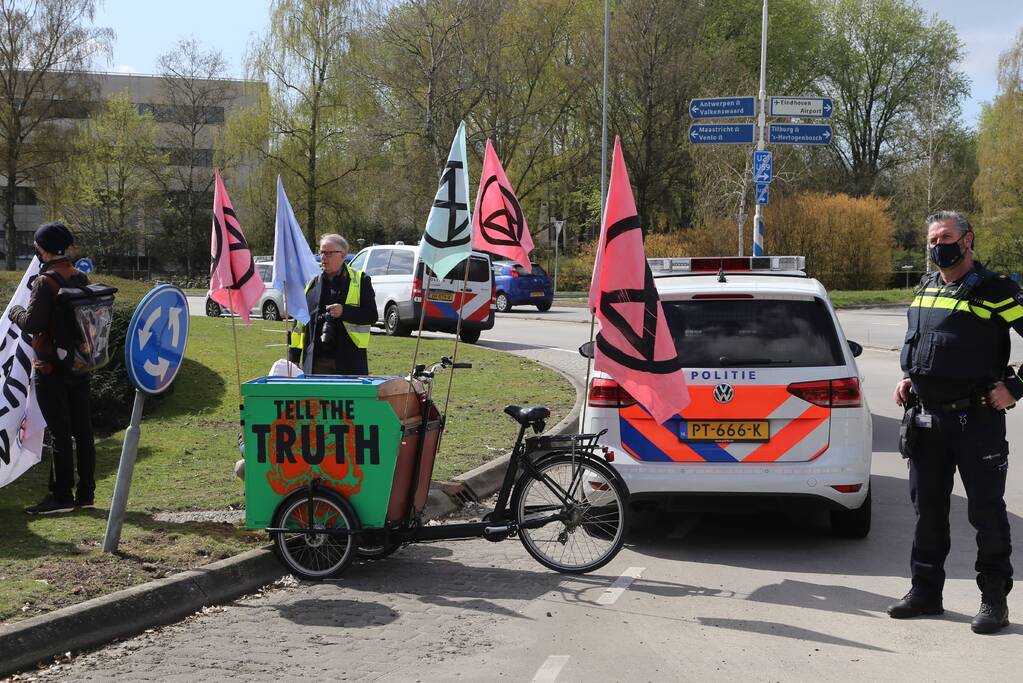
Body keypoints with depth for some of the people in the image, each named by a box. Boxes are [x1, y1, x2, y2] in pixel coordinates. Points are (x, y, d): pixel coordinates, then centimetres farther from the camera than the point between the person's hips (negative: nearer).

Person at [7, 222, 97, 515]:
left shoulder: (45, 282, -15)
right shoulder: (81, 279, 7)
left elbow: (32, 323, -18)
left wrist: (15, 312, 0)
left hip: (51, 369, -7)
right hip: (79, 367, 7)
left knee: (60, 433, -4)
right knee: (82, 430, 9)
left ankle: (61, 496, 1)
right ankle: (86, 493, 14)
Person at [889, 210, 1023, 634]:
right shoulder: (925, 288, 13)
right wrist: (908, 377, 15)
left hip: (978, 420, -6)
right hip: (929, 419, 7)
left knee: (986, 510, 0)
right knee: (927, 507, 12)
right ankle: (925, 591, 23)